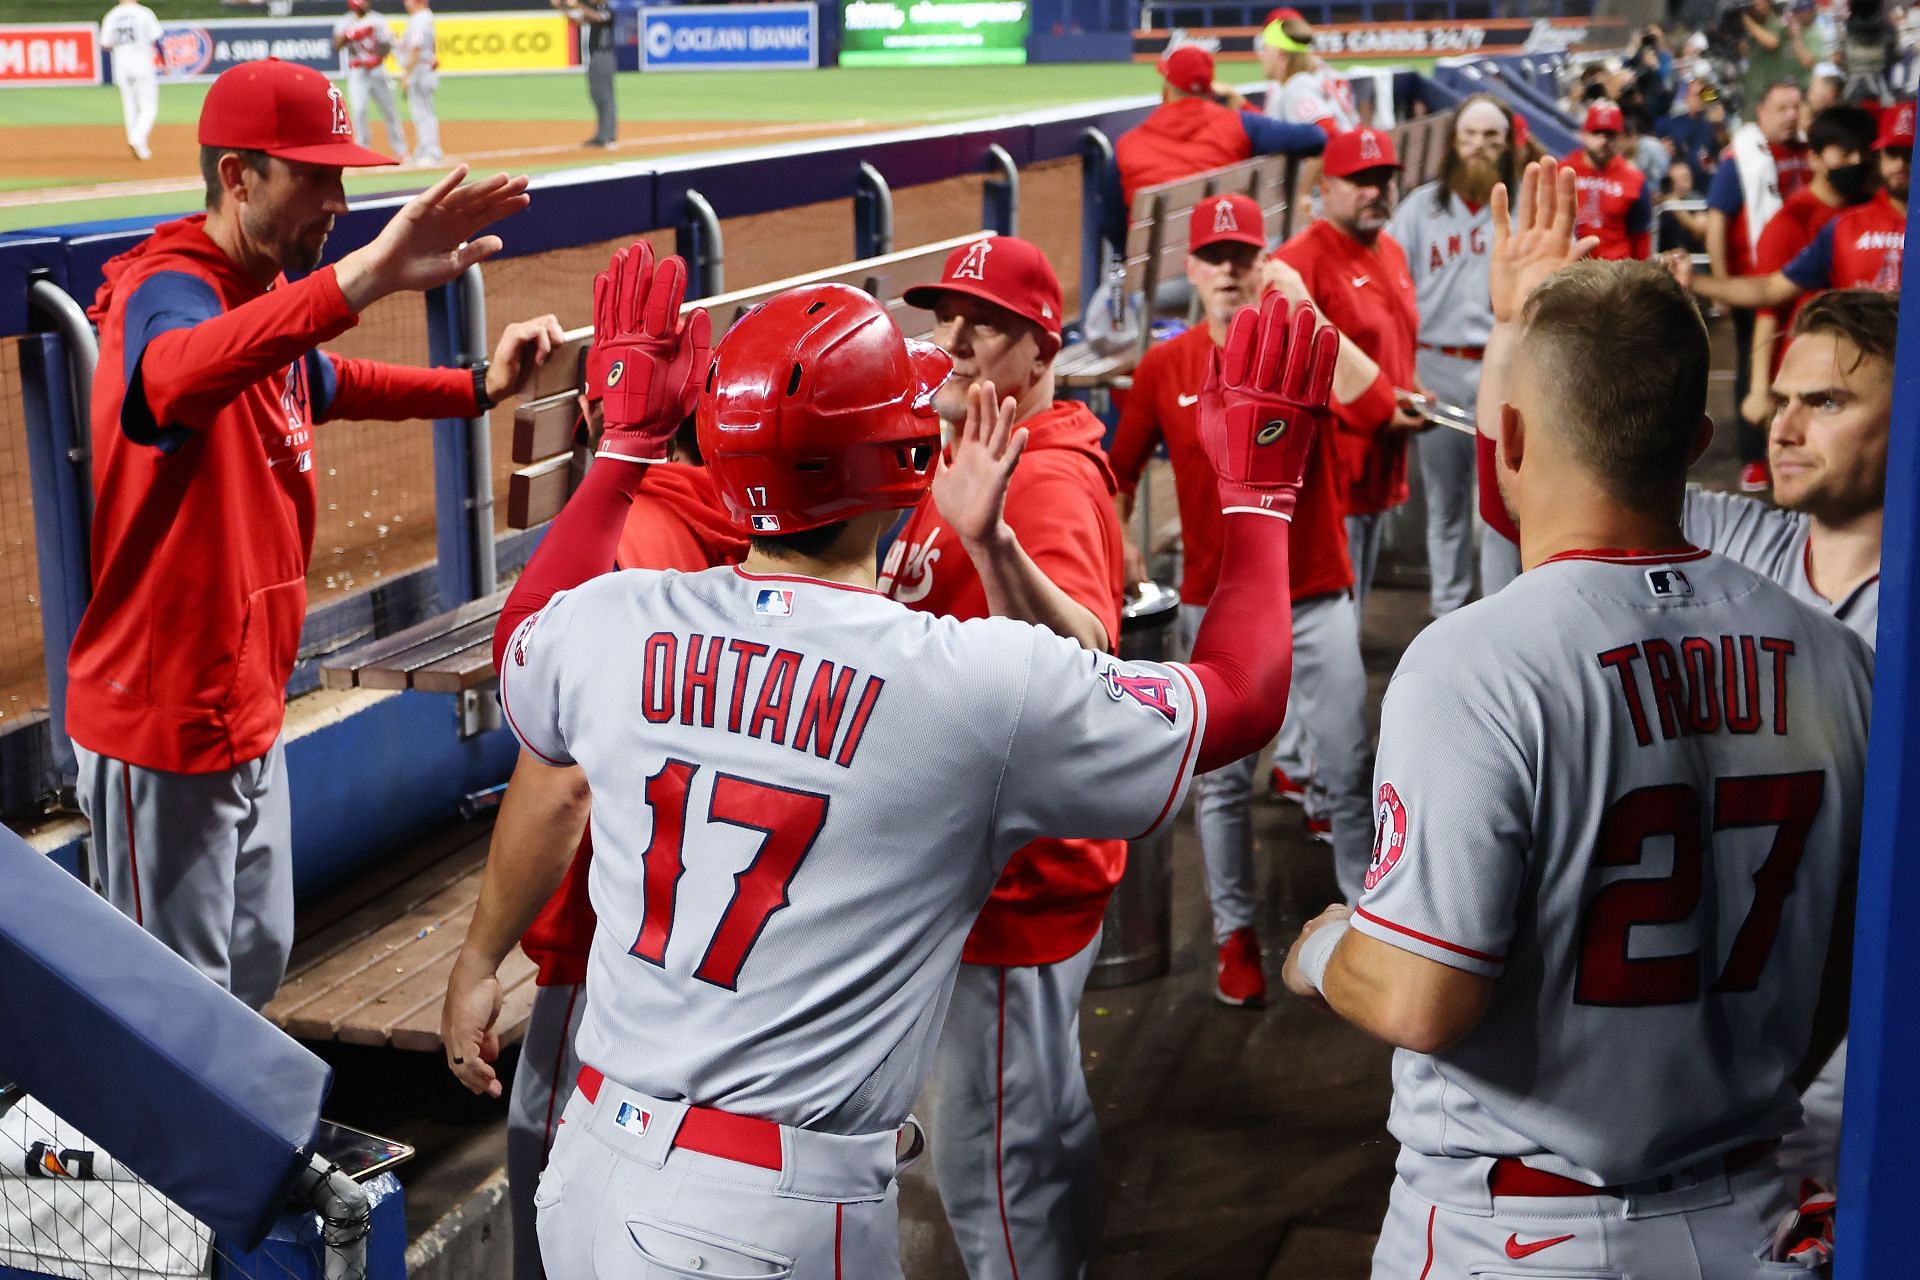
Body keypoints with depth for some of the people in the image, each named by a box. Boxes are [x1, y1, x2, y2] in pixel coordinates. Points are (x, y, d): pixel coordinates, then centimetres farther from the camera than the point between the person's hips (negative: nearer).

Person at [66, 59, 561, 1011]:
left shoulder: (272, 293, 6)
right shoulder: (166, 289, -23)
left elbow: (330, 385, 27)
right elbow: (175, 373, -49)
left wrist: (479, 387, 11)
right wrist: (365, 278, -64)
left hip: (247, 707, 9)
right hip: (162, 723, -9)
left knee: (258, 954, 24)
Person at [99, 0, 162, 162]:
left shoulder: (111, 16, 3)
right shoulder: (144, 13, -7)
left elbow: (105, 44, 4)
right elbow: (156, 40, -9)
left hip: (121, 65, 4)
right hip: (143, 63, -4)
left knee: (129, 106, 13)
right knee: (149, 106, 2)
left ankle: (140, 148, 13)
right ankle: (137, 139, -19)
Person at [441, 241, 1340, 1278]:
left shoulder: (614, 625, -4)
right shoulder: (987, 684, -16)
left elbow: (522, 638, 23)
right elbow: (1241, 696, 1)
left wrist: (626, 440, 29)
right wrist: (1259, 486, 14)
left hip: (593, 1168, 6)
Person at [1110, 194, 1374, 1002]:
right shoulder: (1164, 367, 2)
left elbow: (1371, 402, -24)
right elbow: (1121, 472, 10)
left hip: (1315, 596, -1)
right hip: (1215, 604, 2)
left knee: (1347, 771, 2)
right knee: (1222, 778, 10)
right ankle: (1235, 935, 23)